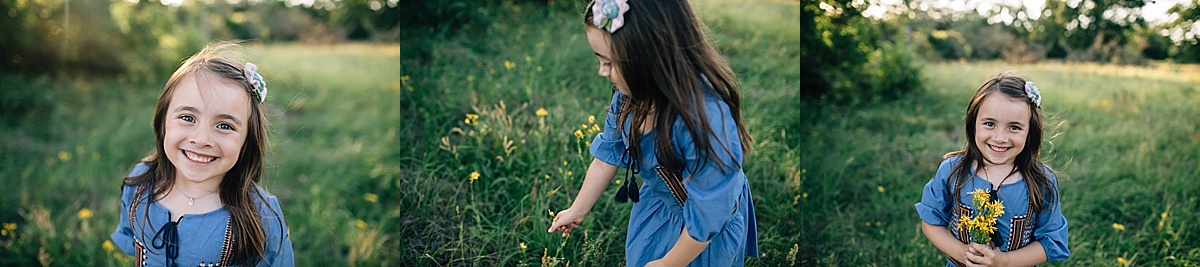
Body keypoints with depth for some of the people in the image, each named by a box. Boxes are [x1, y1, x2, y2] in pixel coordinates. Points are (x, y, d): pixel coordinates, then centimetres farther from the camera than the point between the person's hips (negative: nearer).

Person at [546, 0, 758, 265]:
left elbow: (706, 217, -30)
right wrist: (577, 210, 7)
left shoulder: (707, 121, -42)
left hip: (709, 231, -5)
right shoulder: (630, 91, -21)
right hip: (658, 201, 6)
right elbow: (608, 153, -3)